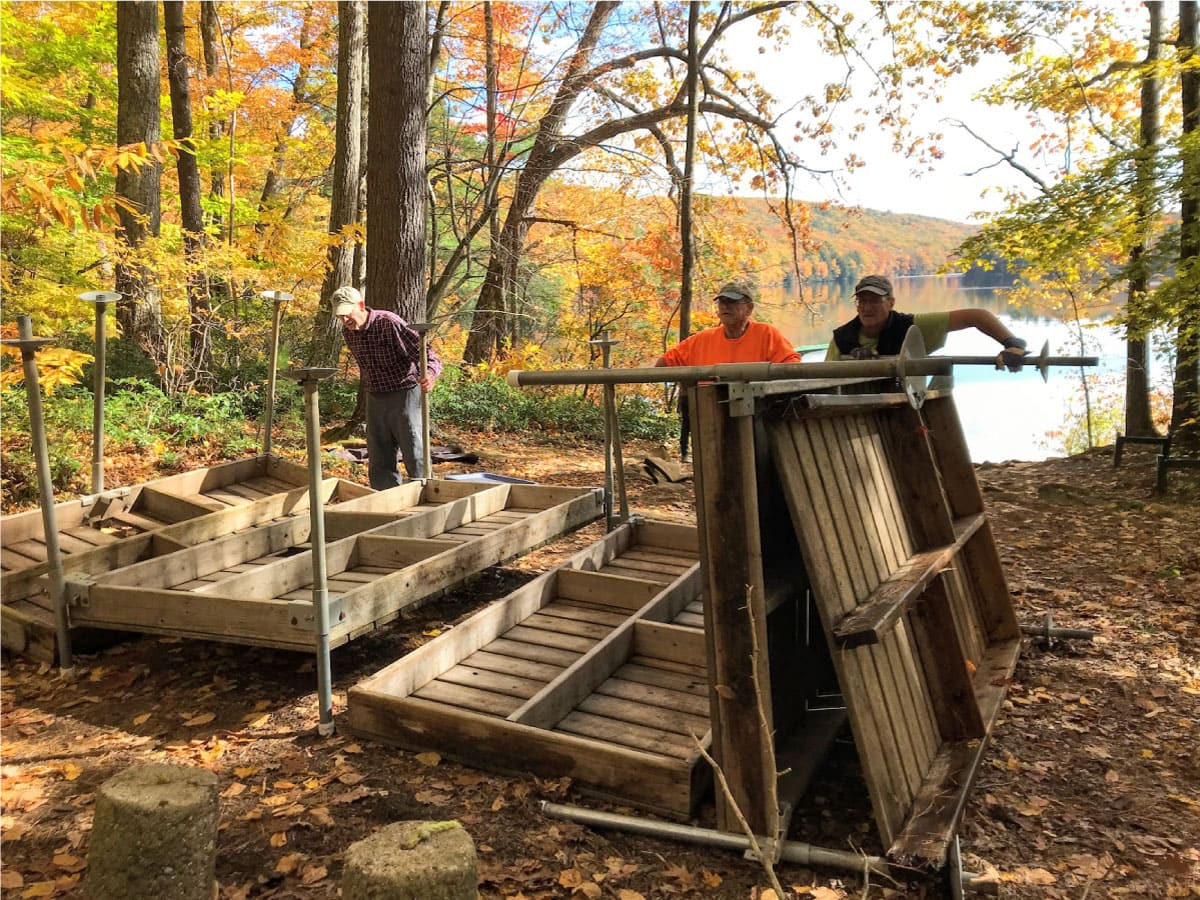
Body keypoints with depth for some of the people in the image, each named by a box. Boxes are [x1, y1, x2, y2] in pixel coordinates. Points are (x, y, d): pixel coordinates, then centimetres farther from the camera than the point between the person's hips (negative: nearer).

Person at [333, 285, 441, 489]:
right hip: (374, 400, 7)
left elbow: (424, 350, -26)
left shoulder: (390, 323, -19)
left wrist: (430, 373, -46)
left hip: (404, 394, -7)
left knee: (415, 457, -5)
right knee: (379, 464, 9)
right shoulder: (347, 332, 4)